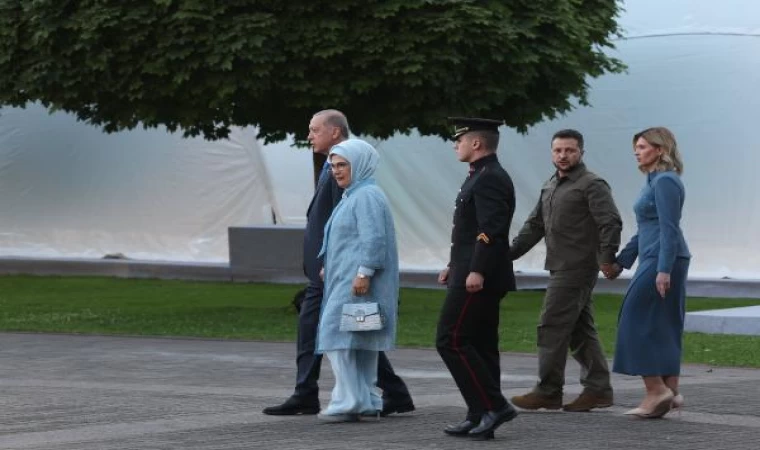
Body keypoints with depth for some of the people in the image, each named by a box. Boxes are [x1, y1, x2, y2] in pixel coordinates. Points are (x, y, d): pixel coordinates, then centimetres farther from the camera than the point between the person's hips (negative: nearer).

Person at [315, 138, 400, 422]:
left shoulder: (367, 196, -13)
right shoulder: (353, 196, 20)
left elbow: (373, 239, -21)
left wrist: (364, 273, -25)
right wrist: (330, 268, 25)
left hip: (356, 284, -11)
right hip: (345, 280, 11)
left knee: (337, 336, -12)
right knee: (359, 344, 11)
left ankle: (348, 403, -12)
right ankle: (366, 401, 13)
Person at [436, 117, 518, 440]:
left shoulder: (490, 178, -14)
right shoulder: (481, 176, 18)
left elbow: (492, 230, -24)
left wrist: (477, 271, -29)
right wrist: (455, 266, 21)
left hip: (477, 279, -11)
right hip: (473, 275, 11)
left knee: (451, 341, -11)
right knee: (479, 346, 10)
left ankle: (493, 405, -11)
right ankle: (480, 417, 11)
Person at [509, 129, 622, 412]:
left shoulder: (592, 185, -10)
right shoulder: (550, 186, 18)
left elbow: (611, 223, -18)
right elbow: (535, 225, 21)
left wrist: (607, 257, -27)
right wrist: (511, 252, 12)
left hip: (577, 269, -9)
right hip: (561, 269, 9)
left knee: (552, 327, -9)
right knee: (580, 330, 10)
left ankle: (548, 392, -4)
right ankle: (598, 389, 13)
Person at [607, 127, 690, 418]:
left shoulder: (665, 181, -13)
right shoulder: (655, 181, 18)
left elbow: (669, 228, -20)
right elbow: (646, 230, 23)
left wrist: (663, 270, -25)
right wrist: (621, 261, 24)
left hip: (662, 260, -10)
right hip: (655, 260, 10)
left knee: (639, 321, -8)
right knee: (663, 327, 9)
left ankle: (656, 390, -8)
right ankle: (669, 391, 9)